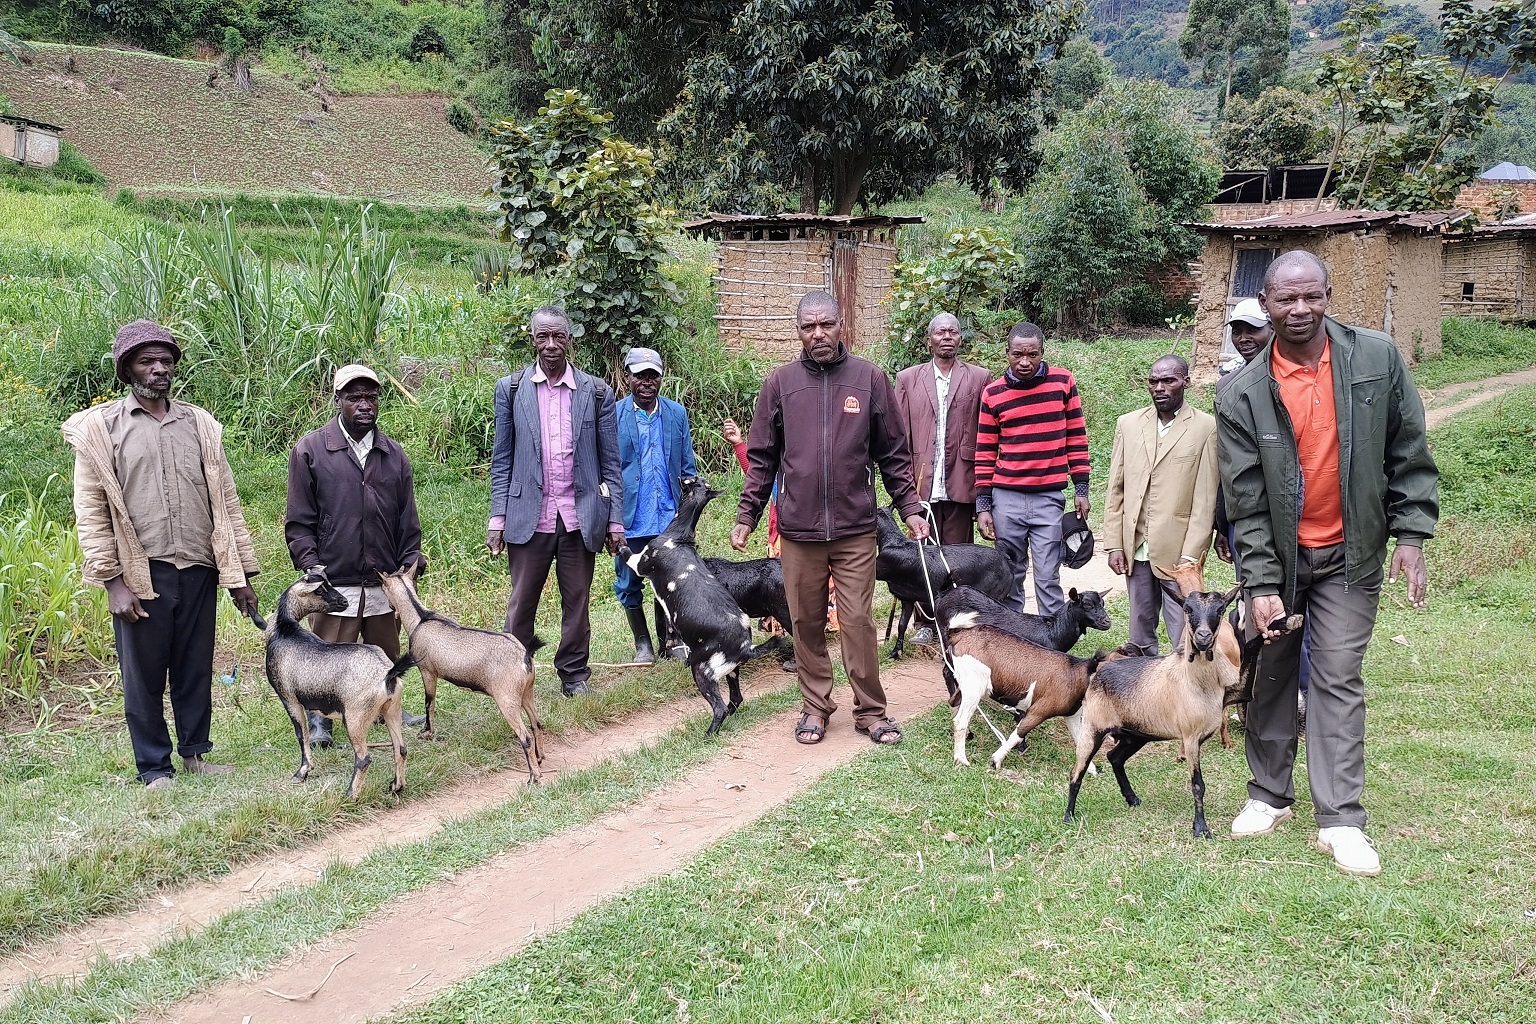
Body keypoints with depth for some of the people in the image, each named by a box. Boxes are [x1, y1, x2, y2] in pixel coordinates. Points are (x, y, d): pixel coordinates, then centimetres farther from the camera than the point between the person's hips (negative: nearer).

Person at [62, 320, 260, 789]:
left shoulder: (199, 424, 11)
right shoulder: (100, 428, 1)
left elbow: (225, 501, 11)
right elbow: (90, 510, -3)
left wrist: (241, 573, 7)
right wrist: (113, 582, -10)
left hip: (198, 570, 3)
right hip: (141, 574, -3)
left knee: (196, 668, 9)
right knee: (144, 674, 5)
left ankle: (195, 753, 24)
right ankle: (154, 768, 17)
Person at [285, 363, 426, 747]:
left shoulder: (394, 454, 11)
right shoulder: (310, 450, 0)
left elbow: (407, 521, 14)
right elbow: (299, 523, 0)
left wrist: (410, 565, 7)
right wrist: (311, 568, -9)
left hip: (384, 582, 4)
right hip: (335, 583, -4)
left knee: (386, 656, 13)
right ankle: (319, 718, 14)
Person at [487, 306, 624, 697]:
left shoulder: (597, 393, 4)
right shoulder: (510, 389, 5)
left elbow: (610, 463, 6)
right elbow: (502, 460, 6)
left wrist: (615, 520, 1)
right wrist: (497, 518, -1)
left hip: (580, 518, 1)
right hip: (528, 517, 0)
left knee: (576, 602, 8)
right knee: (521, 603, 4)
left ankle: (574, 677, 20)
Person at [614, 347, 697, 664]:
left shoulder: (677, 414, 7)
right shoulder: (613, 416, -1)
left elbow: (688, 468, 10)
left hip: (669, 518, 2)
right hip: (630, 519, -1)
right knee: (629, 584, 7)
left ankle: (666, 639, 26)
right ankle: (642, 644, 24)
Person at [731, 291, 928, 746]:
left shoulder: (870, 378, 2)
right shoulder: (781, 383, 4)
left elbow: (894, 454, 7)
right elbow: (761, 458, 8)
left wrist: (910, 508, 2)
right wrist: (746, 516, 4)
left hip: (855, 526, -1)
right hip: (798, 528, 1)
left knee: (858, 621, 0)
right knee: (807, 623, 8)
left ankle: (870, 710, 12)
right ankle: (815, 706, 22)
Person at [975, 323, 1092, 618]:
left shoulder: (1063, 382, 1)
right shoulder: (993, 393, 2)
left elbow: (1076, 437, 6)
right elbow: (985, 453, 6)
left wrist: (1081, 489, 3)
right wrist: (983, 505, 2)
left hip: (1049, 497, -1)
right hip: (1006, 497, 1)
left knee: (1047, 578, -3)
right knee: (1010, 576, 8)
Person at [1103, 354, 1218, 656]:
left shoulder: (1206, 427, -3)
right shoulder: (1128, 424, 9)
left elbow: (1205, 499, -6)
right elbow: (1115, 489, 9)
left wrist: (1190, 556, -10)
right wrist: (1114, 545, 3)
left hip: (1178, 552, -4)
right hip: (1135, 550, 4)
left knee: (1184, 639, -4)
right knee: (1140, 630, 12)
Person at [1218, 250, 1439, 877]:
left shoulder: (1377, 360, -6)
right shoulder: (1243, 395, -9)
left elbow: (1408, 454, 1)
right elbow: (1246, 500, -9)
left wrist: (1411, 535, -5)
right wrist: (1261, 584, -13)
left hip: (1350, 555, 0)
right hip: (1277, 557, 1)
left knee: (1338, 681, -2)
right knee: (1271, 676, 9)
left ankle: (1340, 820, 1)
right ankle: (1269, 796, 24)